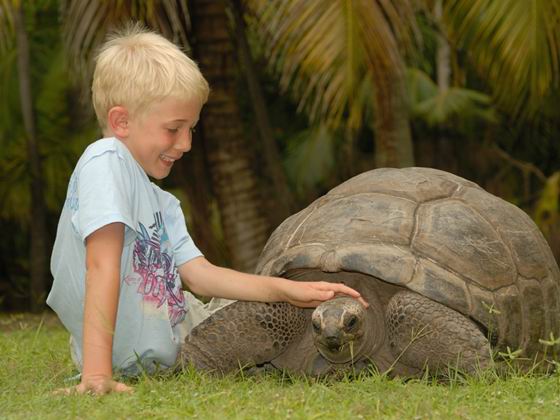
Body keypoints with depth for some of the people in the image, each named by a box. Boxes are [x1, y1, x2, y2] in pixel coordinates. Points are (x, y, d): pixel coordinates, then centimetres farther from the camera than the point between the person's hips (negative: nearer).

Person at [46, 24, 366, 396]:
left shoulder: (163, 204, 12)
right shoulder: (106, 160, -18)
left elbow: (198, 274, 3)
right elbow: (103, 266, -28)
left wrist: (286, 290, -9)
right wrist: (97, 373, -36)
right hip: (129, 360, -9)